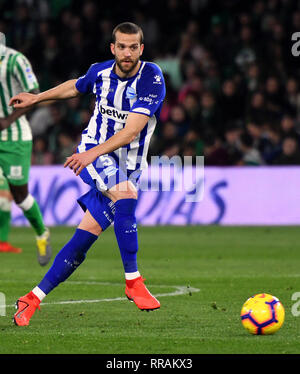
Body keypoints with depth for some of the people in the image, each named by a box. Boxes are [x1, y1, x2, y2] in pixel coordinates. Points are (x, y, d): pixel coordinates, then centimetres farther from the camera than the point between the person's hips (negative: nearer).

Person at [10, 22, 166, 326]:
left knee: (89, 232, -6)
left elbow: (131, 130, -24)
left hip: (127, 164, 0)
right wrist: (36, 98, 32)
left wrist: (95, 152, -36)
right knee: (125, 195, -32)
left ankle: (33, 299, 3)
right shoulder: (100, 72, -2)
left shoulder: (152, 78, -15)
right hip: (93, 154, 0)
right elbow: (76, 86, 24)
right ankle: (133, 281, -26)